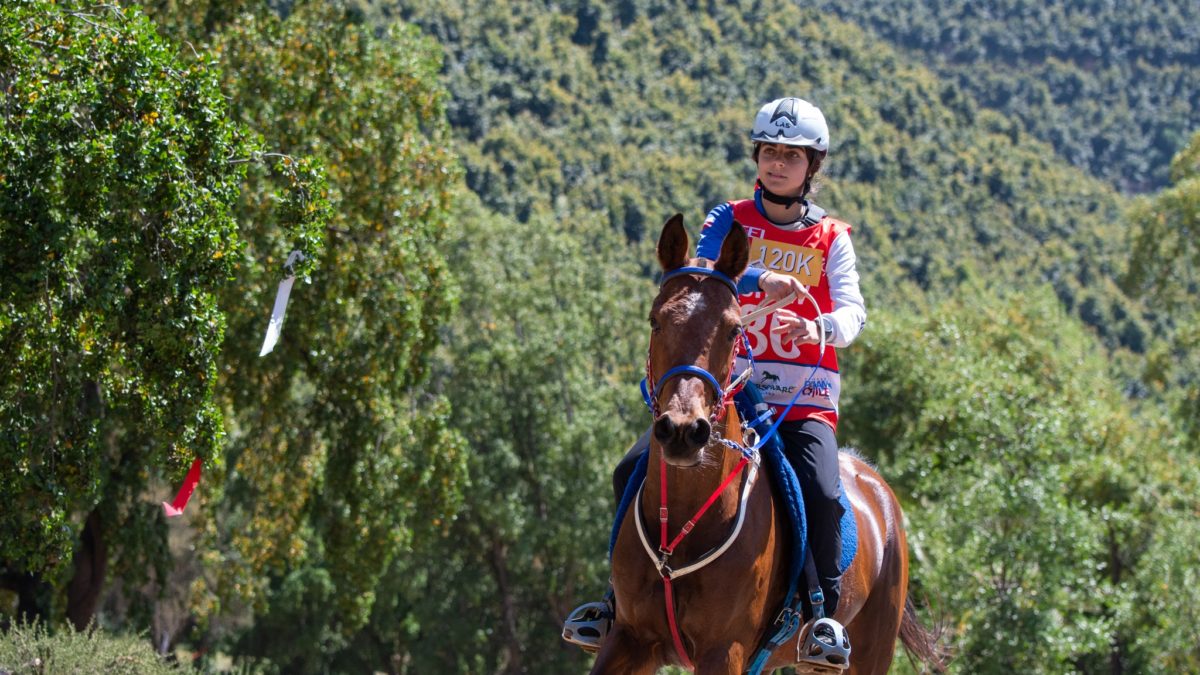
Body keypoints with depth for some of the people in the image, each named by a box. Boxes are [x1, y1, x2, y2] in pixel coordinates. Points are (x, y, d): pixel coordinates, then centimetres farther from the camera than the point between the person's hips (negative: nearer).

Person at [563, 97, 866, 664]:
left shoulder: (831, 238, 9)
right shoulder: (730, 221, 8)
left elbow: (852, 311, -4)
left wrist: (818, 327, -29)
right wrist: (758, 279, -31)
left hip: (802, 400, -1)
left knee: (823, 494, -28)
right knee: (634, 471, -14)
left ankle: (824, 611, -7)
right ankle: (622, 599, 2)